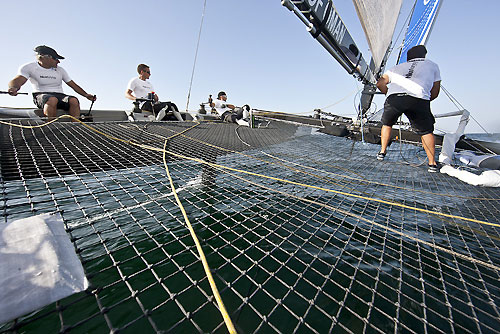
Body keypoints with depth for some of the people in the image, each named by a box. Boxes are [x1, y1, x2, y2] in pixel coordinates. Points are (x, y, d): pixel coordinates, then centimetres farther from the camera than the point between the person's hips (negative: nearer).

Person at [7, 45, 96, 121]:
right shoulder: (29, 67, 6)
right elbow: (17, 80, -3)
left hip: (60, 96, 2)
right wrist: (14, 88, -28)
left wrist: (86, 95, 1)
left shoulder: (60, 70, 16)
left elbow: (73, 85, 17)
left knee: (74, 100, -34)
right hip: (41, 96, -2)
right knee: (52, 100, -41)